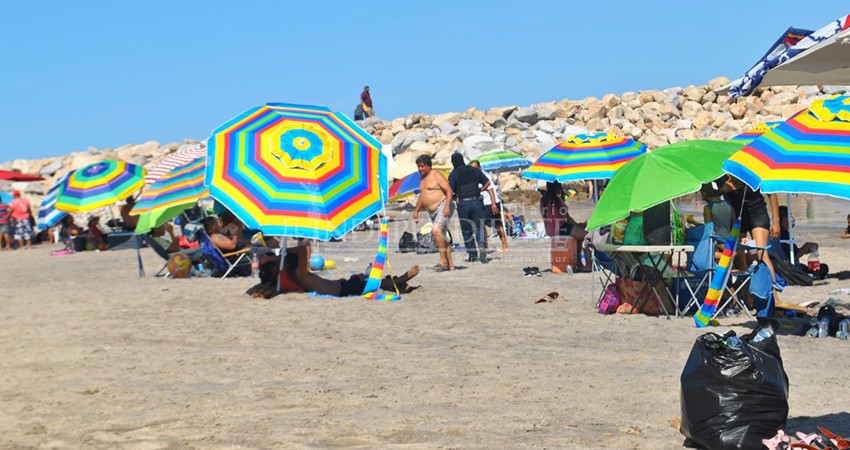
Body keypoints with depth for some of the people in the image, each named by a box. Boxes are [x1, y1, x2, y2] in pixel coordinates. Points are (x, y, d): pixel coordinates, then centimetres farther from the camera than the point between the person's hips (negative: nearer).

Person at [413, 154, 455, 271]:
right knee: (441, 236, 7)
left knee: (436, 230, -26)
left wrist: (447, 206, -24)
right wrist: (416, 210, 25)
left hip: (442, 207, -9)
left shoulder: (436, 175, -8)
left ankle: (443, 260, -22)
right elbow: (421, 196, 30)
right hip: (432, 212, 9)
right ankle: (450, 264, 10)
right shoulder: (422, 178, 18)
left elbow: (449, 191, -15)